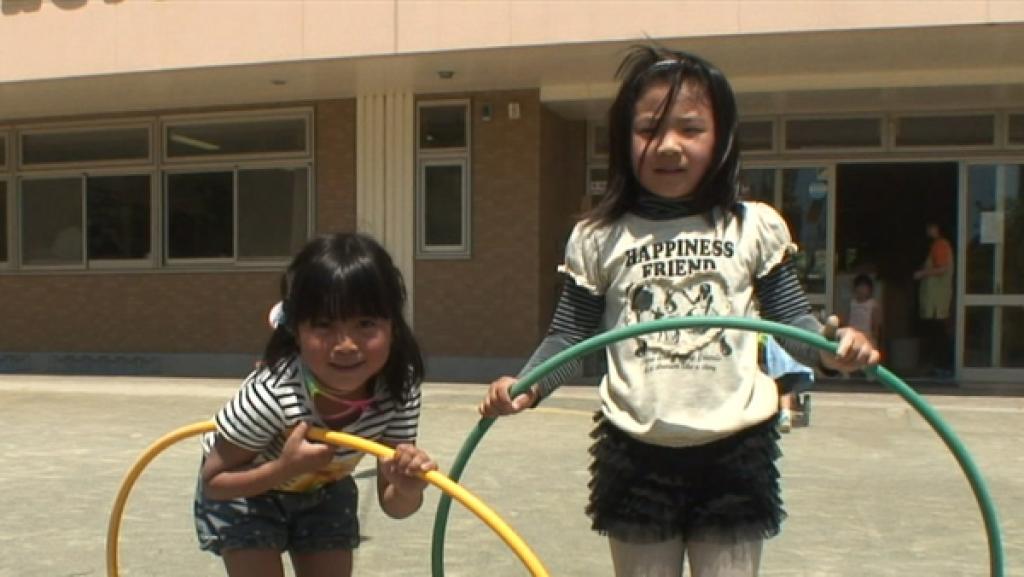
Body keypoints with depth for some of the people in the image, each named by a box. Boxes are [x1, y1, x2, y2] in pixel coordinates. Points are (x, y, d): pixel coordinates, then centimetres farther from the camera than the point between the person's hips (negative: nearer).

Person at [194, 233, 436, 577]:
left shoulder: (399, 390, -29)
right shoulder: (272, 395, -42)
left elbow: (393, 504, -22)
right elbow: (214, 480, -26)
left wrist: (410, 488, -46)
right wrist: (285, 468, -43)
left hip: (323, 490, 4)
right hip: (244, 491, -4)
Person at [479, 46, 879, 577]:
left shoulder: (755, 228, 0)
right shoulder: (598, 238, -1)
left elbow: (790, 320, 3)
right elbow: (569, 336, 2)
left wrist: (830, 345, -19)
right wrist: (527, 386, -16)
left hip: (733, 453, 0)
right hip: (636, 453, 1)